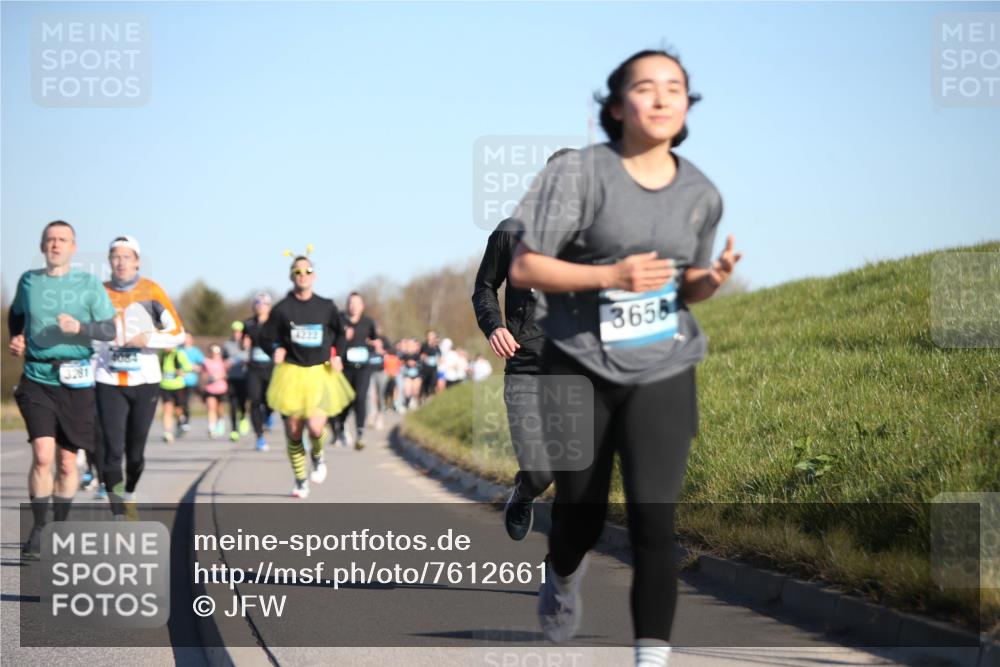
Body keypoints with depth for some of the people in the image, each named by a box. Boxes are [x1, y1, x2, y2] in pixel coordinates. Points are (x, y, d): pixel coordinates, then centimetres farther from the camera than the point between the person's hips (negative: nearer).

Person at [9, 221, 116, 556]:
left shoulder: (89, 284, 2)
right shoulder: (29, 280, 7)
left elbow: (109, 330, 0)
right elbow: (16, 314, 26)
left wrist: (79, 327, -18)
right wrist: (17, 337, 6)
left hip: (76, 381, 0)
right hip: (37, 378, 0)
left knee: (67, 461, 6)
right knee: (42, 455, -15)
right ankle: (37, 531, -5)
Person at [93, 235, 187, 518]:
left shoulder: (152, 291, 0)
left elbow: (177, 333, 1)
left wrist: (149, 339, -13)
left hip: (145, 381, 0)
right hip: (109, 382, 0)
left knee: (136, 449, 9)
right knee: (113, 448, -12)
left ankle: (129, 496, 37)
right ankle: (118, 516, -12)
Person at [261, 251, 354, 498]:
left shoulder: (326, 307, 3)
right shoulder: (282, 309, -1)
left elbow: (341, 334, 16)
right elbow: (265, 338, 5)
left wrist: (337, 357, 0)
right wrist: (276, 350, -16)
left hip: (320, 374, 0)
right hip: (291, 373, 0)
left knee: (316, 427, -15)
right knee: (293, 430, 0)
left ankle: (318, 456, 20)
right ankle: (300, 480, 18)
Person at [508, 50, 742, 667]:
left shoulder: (701, 194, 2)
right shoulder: (579, 174, -12)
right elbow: (523, 268, -12)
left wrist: (713, 279, -10)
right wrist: (611, 276, -24)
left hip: (663, 373, 2)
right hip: (580, 369, -2)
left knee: (654, 522, -12)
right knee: (581, 516, 13)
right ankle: (563, 578, 50)